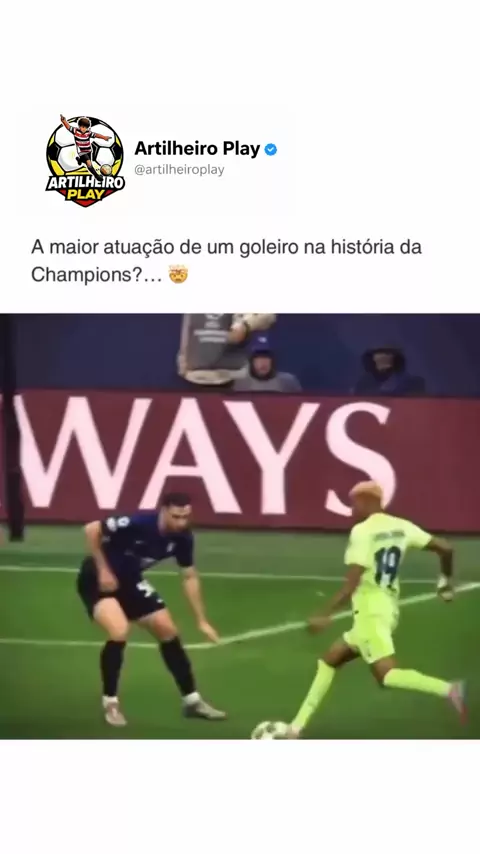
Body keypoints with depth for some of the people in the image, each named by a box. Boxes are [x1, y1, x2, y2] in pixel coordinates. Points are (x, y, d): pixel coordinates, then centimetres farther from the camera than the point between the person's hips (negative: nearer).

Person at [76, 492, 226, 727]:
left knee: (168, 631, 5)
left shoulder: (182, 537, -13)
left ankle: (192, 700, 18)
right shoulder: (137, 523, -33)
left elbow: (189, 578, 0)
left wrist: (202, 621, 0)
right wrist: (103, 570, -24)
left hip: (129, 581, 7)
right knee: (119, 631, -28)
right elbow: (91, 529, -26)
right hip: (98, 579, -7)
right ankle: (110, 702, -7)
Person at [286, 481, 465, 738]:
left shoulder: (362, 532, -12)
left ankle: (448, 690, -33)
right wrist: (445, 581, 25)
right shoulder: (402, 527, 9)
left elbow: (352, 584, -19)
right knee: (329, 660, 17)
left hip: (370, 611, -9)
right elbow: (445, 548, 8)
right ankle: (297, 726, 17)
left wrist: (325, 615, -17)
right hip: (388, 610, 9)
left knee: (386, 675, -16)